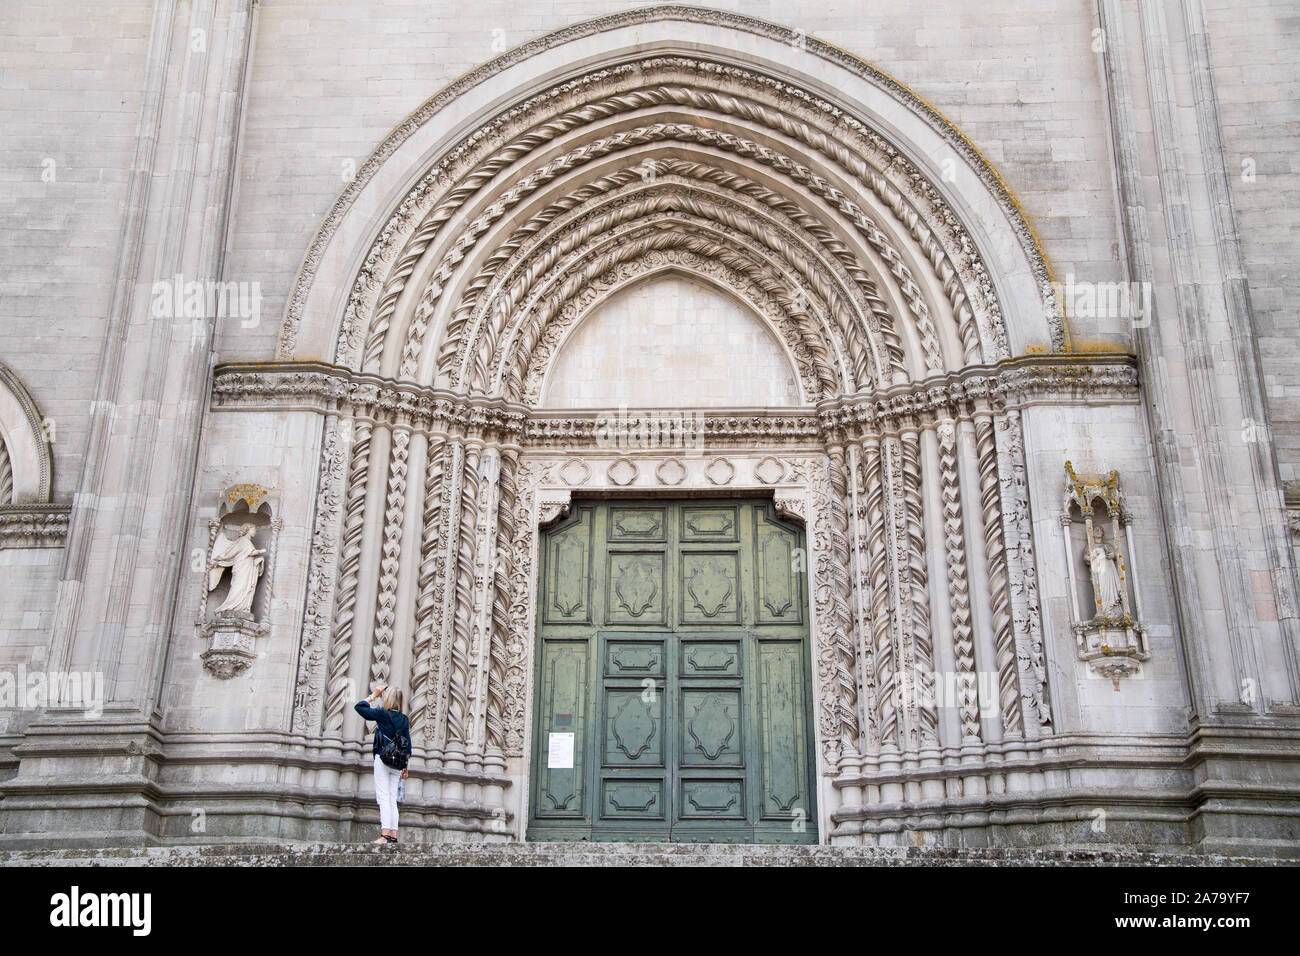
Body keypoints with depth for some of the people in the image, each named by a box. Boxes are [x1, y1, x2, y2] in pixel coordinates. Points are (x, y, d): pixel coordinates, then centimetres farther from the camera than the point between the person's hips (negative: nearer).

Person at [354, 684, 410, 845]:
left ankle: (384, 834, -20)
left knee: (383, 797, -11)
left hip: (382, 760, -5)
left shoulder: (382, 714, -7)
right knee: (392, 800, 9)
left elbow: (359, 706, 1)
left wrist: (374, 695, 10)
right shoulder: (404, 719, 7)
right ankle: (393, 834, 5)